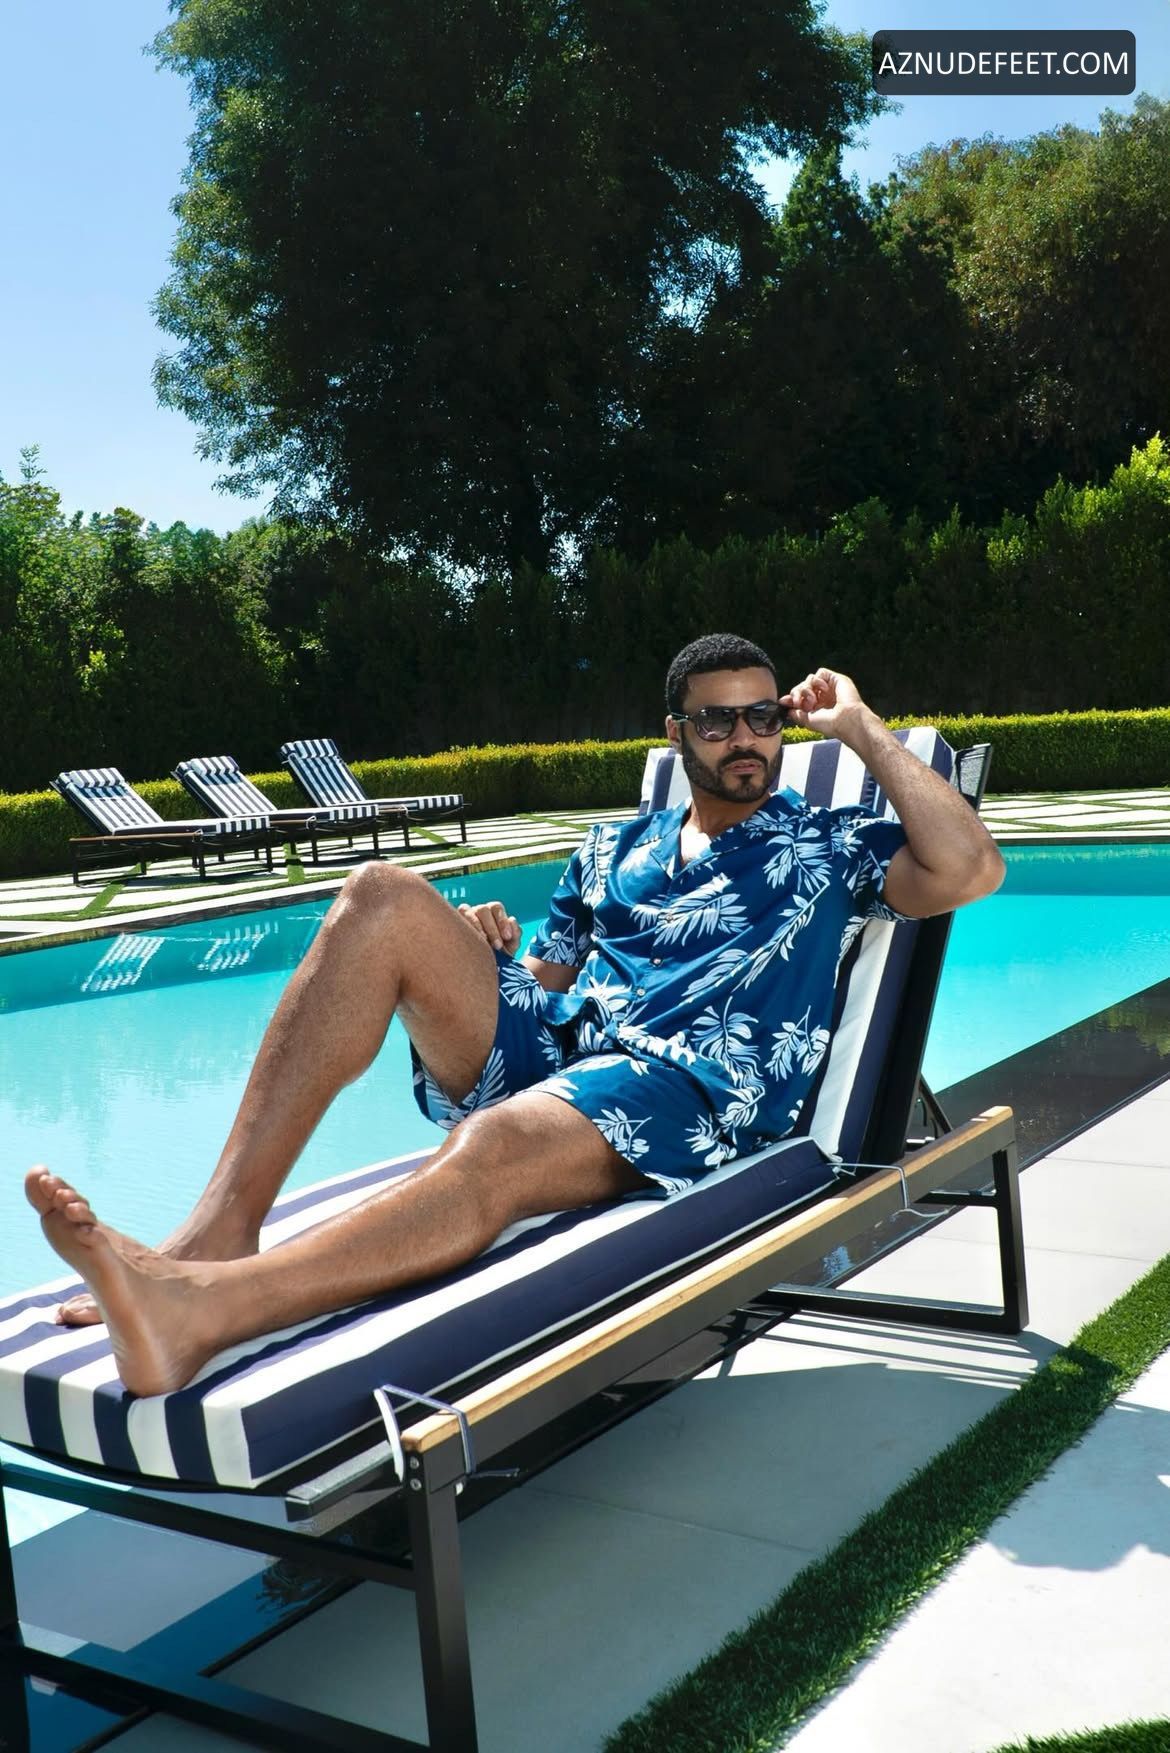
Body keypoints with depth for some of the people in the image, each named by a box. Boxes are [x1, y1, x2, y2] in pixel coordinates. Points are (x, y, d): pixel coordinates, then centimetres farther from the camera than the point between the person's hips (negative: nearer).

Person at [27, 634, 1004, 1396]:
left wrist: (862, 730, 4)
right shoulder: (613, 851, 27)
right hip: (554, 1052, 5)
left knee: (492, 1147, -39)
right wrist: (486, 953, 0)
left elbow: (969, 871, -3)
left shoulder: (826, 845, 16)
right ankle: (222, 1224, -31)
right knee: (385, 898, -18)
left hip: (699, 1086, -5)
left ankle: (194, 1310, -58)